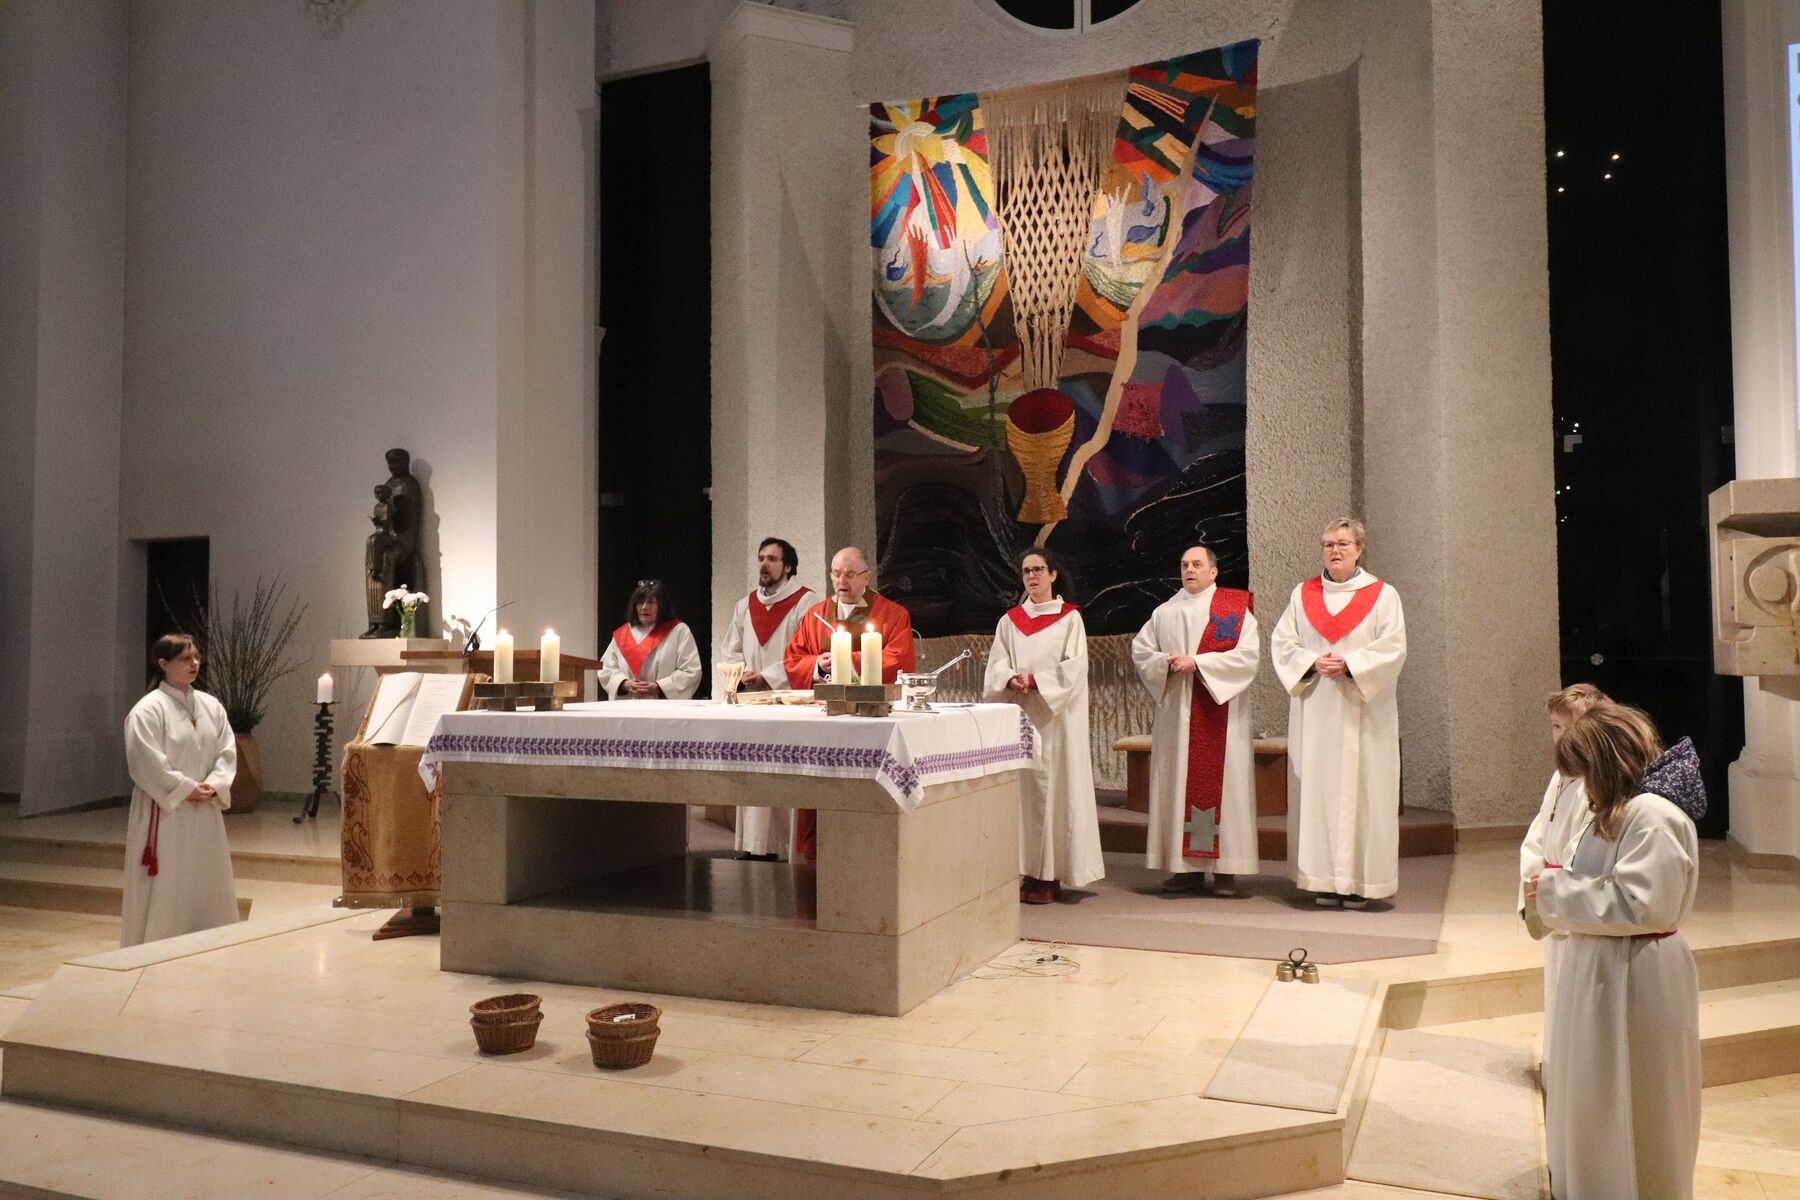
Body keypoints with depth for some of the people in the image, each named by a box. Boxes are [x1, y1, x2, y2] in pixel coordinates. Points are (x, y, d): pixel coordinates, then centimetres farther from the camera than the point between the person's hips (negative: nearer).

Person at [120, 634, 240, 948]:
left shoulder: (211, 706, 7)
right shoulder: (148, 710, -10)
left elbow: (227, 751, 6)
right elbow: (146, 763, -16)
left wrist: (214, 786, -9)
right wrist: (187, 789, -14)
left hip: (205, 813, 6)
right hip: (166, 811, -6)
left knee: (208, 883, 12)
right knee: (164, 887, 0)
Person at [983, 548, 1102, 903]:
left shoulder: (1070, 618, 4)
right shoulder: (1010, 620, 14)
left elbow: (1075, 667, -6)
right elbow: (996, 665, 6)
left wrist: (1035, 680, -15)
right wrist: (1011, 680, -15)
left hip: (1055, 717, -3)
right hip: (1017, 713, 3)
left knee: (1051, 786, -5)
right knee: (1020, 787, 0)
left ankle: (1049, 875, -2)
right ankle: (1023, 870, 3)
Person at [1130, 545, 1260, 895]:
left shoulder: (1236, 609, 2)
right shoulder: (1164, 612, 14)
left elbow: (1249, 654, -9)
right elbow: (1139, 650, 12)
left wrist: (1197, 663, -15)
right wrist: (1166, 662, -9)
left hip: (1220, 712, -4)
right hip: (1176, 714, 4)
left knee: (1221, 783, -4)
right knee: (1177, 784, 2)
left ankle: (1225, 869, 2)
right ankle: (1187, 866, 8)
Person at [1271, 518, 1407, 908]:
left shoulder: (1383, 595, 4)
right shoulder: (1302, 595, 12)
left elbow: (1393, 649, -4)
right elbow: (1281, 642, 7)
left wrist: (1348, 664, -16)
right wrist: (1313, 662, -11)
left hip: (1362, 713, -2)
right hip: (1315, 712, 2)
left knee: (1361, 788, -3)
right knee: (1317, 788, 0)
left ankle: (1359, 880, 3)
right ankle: (1324, 880, 6)